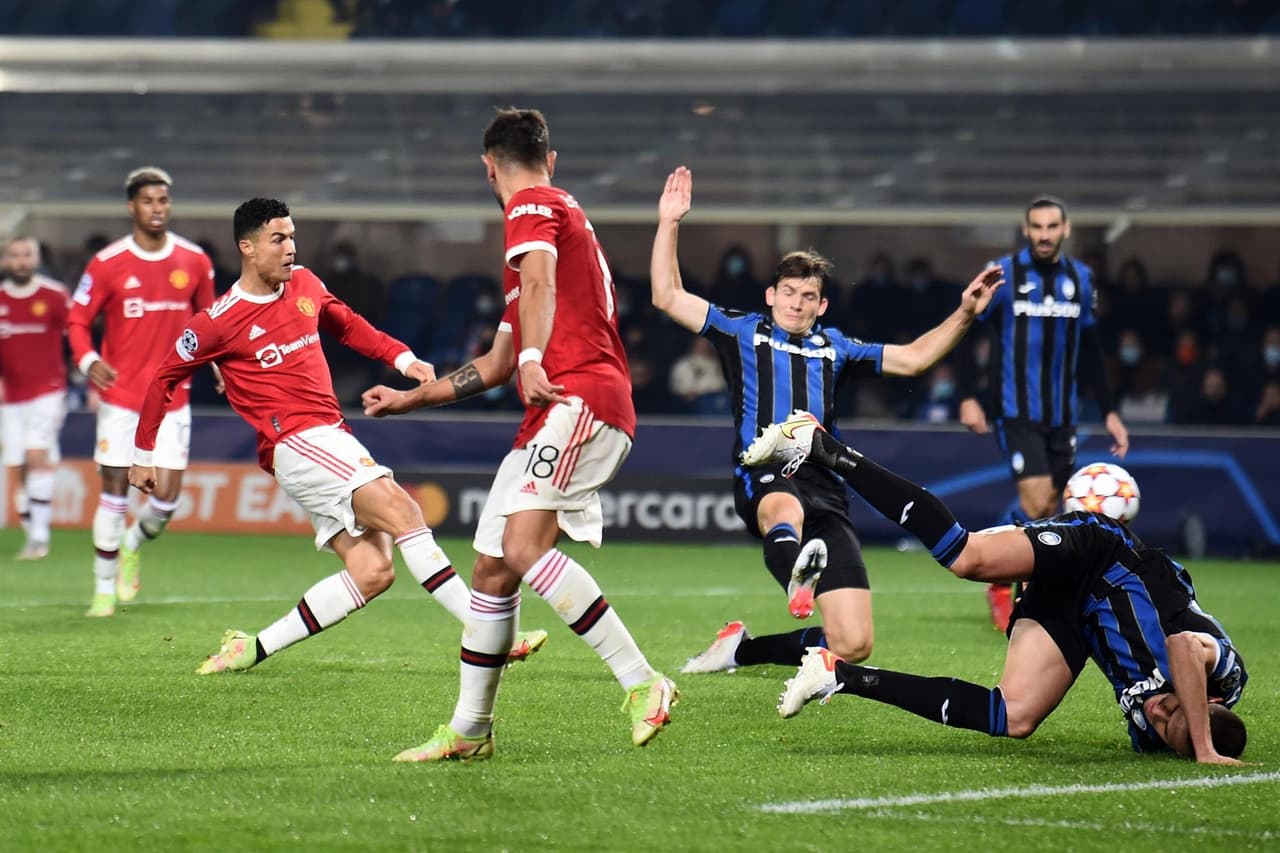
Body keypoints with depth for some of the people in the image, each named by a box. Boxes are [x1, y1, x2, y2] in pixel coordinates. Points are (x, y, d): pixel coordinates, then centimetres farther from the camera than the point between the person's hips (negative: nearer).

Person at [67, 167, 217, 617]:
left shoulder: (194, 261, 1)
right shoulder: (107, 264, -6)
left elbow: (207, 317, 16)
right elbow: (77, 320, 2)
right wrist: (87, 360, -16)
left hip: (172, 398, 2)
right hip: (120, 396, -2)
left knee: (166, 496, -4)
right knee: (114, 491, -2)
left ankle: (133, 546, 29)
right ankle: (105, 589, 10)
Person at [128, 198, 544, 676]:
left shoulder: (304, 284, 13)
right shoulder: (219, 322, -5)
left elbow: (347, 325, 30)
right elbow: (164, 379, 6)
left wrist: (403, 359, 15)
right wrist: (143, 454, 12)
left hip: (333, 442, 8)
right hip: (296, 444, -8)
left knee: (372, 572, -4)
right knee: (401, 511, -23)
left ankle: (252, 648, 2)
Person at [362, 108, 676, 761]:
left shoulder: (534, 208, 2)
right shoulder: (561, 217, 32)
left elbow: (539, 283, -21)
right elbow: (497, 364, 38)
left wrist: (534, 361, -36)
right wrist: (411, 398, 43)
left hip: (580, 393, -10)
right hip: (556, 412, 10)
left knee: (523, 545, -26)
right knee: (491, 567, 11)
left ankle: (642, 683, -29)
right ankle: (469, 730, 20)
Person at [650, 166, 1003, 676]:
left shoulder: (833, 347, 24)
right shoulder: (743, 333, 16)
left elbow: (912, 358, 28)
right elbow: (668, 297, 11)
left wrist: (964, 314, 18)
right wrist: (669, 224, 5)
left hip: (824, 488, 4)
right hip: (764, 479, -4)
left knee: (853, 645, -8)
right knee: (786, 508, -46)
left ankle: (743, 648, 14)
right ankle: (798, 569, -81)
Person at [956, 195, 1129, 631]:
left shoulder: (1080, 279, 8)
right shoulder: (1003, 275, -6)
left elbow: (1091, 350, 16)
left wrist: (1109, 411, 13)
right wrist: (967, 397, -9)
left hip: (1061, 416, 5)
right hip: (1016, 411, -5)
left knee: (1047, 512, 5)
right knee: (1036, 501, -17)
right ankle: (1001, 583, 1)